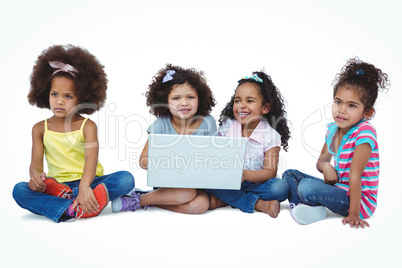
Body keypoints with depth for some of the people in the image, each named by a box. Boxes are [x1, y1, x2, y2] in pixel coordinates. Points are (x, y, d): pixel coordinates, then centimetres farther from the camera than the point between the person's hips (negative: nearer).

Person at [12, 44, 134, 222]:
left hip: (89, 182, -1)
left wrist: (84, 186, -40)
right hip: (57, 185, 2)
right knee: (19, 190, -24)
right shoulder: (40, 128, 8)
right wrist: (35, 176, -28)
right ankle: (72, 210, -40)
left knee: (126, 179, -26)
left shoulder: (87, 126, -3)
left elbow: (91, 157, -20)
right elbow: (36, 161, -1)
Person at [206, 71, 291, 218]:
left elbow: (270, 172, -15)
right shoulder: (227, 127, -1)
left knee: (281, 187, -29)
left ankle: (223, 200, -22)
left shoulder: (270, 135, -8)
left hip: (256, 182, -1)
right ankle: (258, 204, -22)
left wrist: (245, 174, -33)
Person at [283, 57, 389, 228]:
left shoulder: (364, 132, -20)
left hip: (359, 199, -8)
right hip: (338, 187, 8)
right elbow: (322, 160, 13)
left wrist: (354, 213, -23)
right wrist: (325, 166, -13)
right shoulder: (332, 129, 2)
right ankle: (300, 206, -14)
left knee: (308, 187, -31)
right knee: (290, 174, 8)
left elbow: (354, 175, -25)